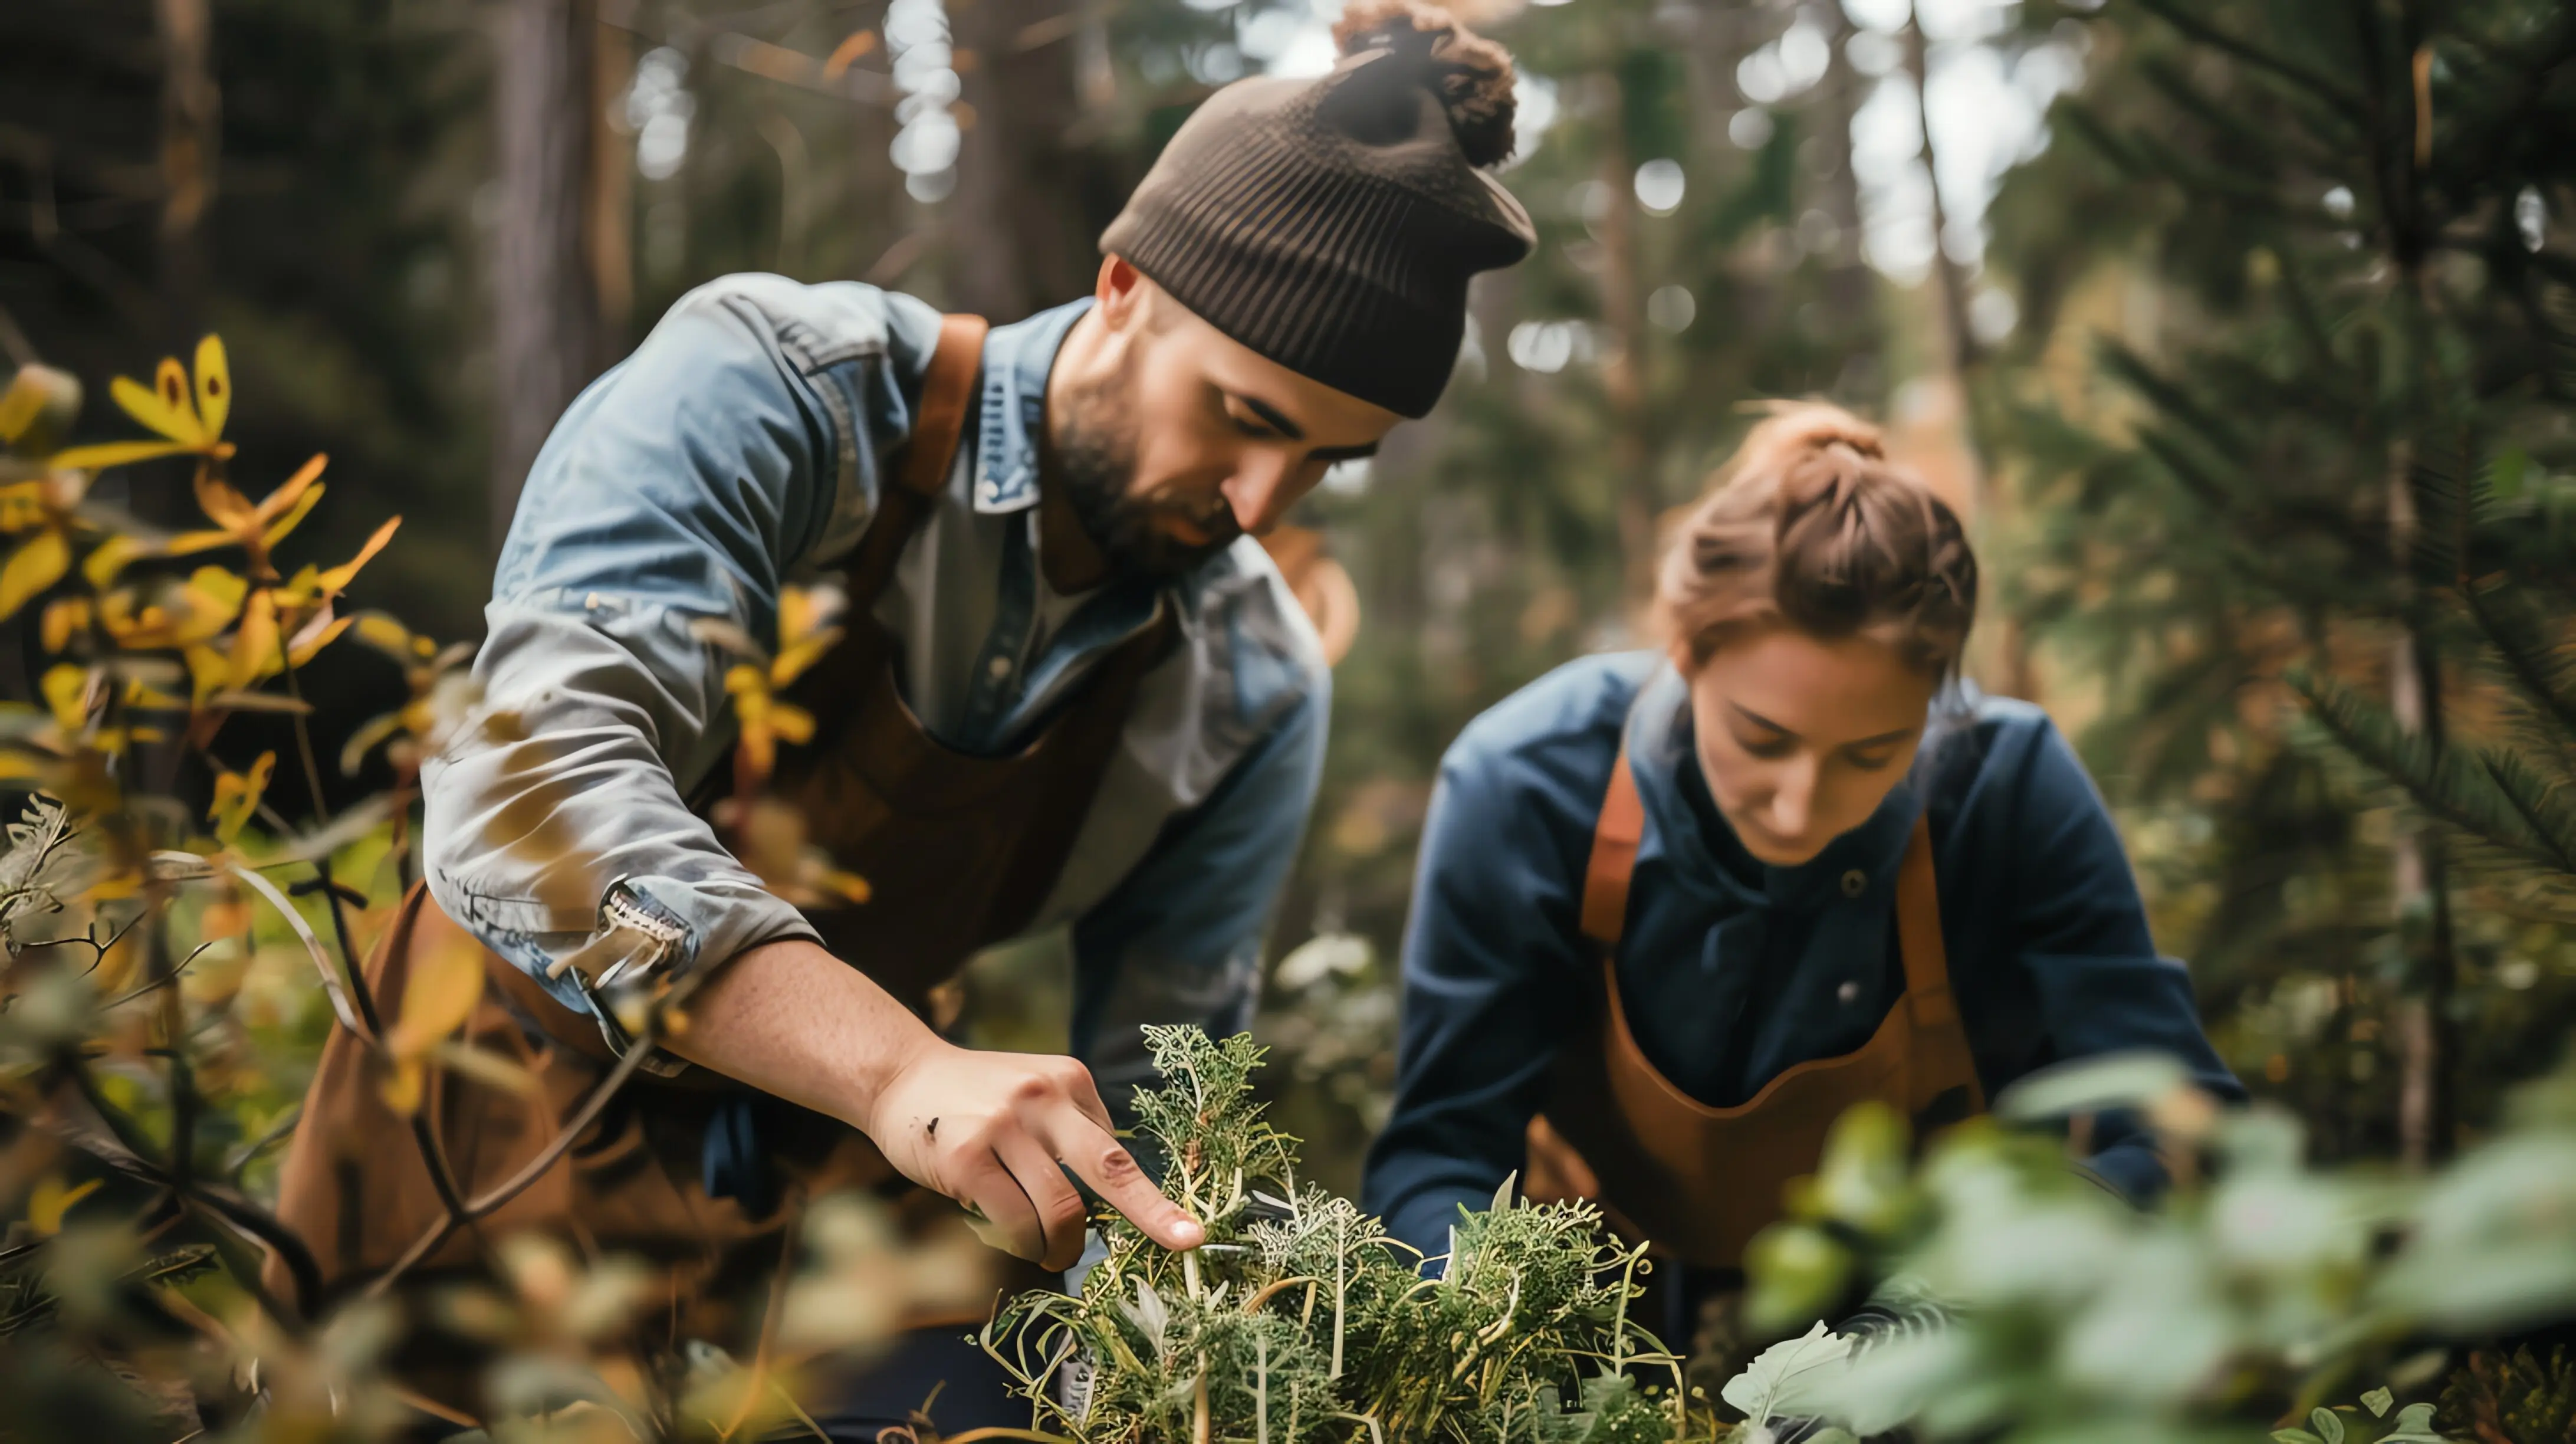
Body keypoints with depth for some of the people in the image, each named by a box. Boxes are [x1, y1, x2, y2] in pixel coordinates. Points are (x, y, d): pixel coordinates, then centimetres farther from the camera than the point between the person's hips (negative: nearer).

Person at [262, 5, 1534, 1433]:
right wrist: (901, 1068, -47)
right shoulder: (771, 388, -20)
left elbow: (1152, 1095, -1)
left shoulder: (1254, 697, -6)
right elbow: (532, 779, -35)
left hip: (845, 1196, 3)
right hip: (505, 1142, -3)